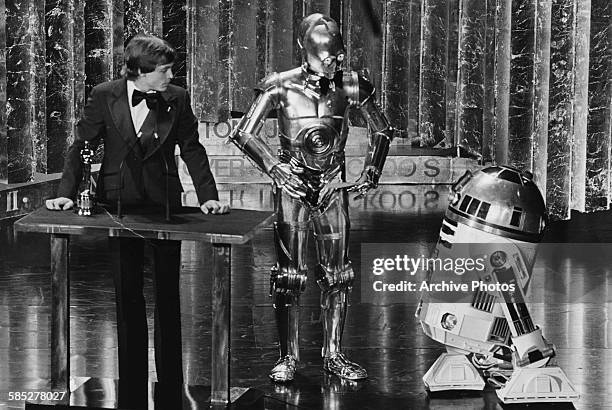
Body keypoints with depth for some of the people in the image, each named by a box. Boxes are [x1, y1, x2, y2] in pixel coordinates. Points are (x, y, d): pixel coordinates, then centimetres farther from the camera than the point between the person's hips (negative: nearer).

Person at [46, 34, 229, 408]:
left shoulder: (177, 99, -4)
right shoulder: (104, 96, -5)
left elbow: (192, 150, 2)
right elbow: (82, 146, 1)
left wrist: (208, 195, -7)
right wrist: (67, 193, -7)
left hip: (164, 204, 0)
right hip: (119, 203, 0)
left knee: (168, 294, 3)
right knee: (128, 294, 6)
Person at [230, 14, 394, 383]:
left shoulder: (350, 86, -2)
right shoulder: (282, 87, -8)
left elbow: (383, 130, 11)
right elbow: (244, 134, -7)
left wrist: (371, 174, 3)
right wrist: (276, 169, -13)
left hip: (333, 187, 3)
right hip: (294, 186, -3)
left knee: (337, 275, 5)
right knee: (289, 275, -2)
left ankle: (333, 355, 15)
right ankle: (289, 357, 6)